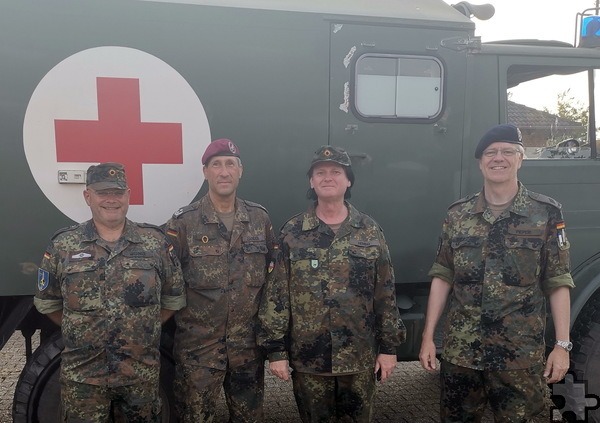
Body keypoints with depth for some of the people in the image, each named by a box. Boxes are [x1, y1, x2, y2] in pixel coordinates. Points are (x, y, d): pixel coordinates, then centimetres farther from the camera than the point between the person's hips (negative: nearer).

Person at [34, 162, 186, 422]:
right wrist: (80, 332, 6)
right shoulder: (63, 246, -2)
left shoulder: (155, 242, -3)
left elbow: (174, 298, 6)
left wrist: (144, 330, 3)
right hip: (82, 377, 0)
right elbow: (46, 303, 8)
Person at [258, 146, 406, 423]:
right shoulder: (292, 233, -3)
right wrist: (275, 350, -6)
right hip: (308, 358, -1)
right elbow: (275, 295, -4)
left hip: (360, 358, 1)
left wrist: (389, 347, 1)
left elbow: (385, 294, 2)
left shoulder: (370, 232, 0)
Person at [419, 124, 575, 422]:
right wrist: (428, 337, 1)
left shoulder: (546, 214, -2)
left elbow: (558, 283, -2)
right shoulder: (457, 214, 3)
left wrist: (562, 344, -6)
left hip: (520, 355, -2)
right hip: (459, 352, 2)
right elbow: (442, 278, 3)